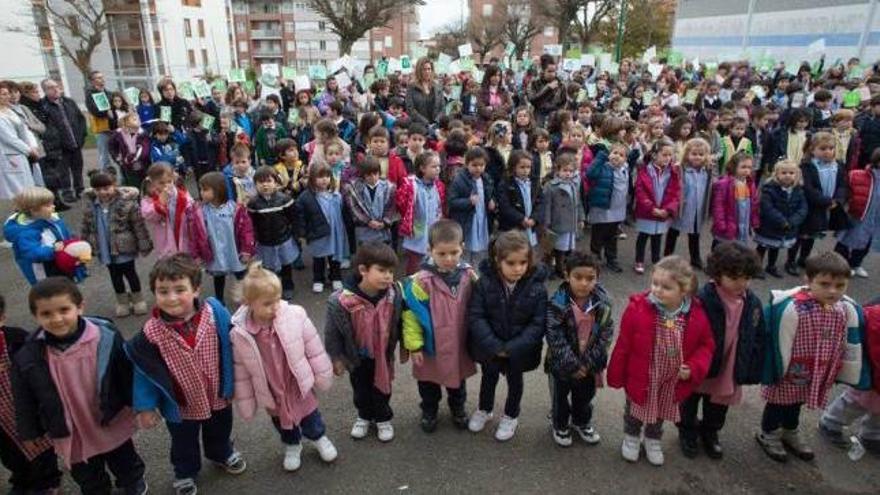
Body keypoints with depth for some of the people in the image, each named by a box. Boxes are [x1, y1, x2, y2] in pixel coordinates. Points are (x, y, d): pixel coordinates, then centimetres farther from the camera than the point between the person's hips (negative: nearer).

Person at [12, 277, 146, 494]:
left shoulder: (106, 336, -23)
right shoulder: (28, 357, -18)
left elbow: (126, 373, -10)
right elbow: (25, 400, -3)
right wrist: (32, 434, 4)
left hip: (113, 425, -1)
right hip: (71, 435, 1)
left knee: (126, 465, 26)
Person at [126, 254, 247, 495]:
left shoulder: (216, 313, -24)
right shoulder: (151, 332, -27)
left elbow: (230, 347, -9)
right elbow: (144, 372, -13)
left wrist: (231, 384, -1)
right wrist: (145, 406, -8)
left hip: (217, 395, 2)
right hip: (181, 403, -2)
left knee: (220, 430, 31)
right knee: (184, 442, 26)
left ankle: (221, 454, 62)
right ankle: (185, 472, 55)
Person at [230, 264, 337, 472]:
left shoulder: (295, 316, -26)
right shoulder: (239, 334, -24)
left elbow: (314, 349, -13)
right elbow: (240, 371, -12)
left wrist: (322, 376, -4)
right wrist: (244, 403, -3)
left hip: (299, 383, -1)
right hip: (271, 391, 1)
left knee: (308, 413, 23)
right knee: (280, 420, 26)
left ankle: (319, 437, 54)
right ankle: (292, 445, 56)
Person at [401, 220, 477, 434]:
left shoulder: (469, 276, -10)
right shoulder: (422, 280, -23)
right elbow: (411, 313, -16)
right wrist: (414, 344, -13)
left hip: (459, 345, 3)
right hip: (431, 347, -3)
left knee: (458, 380, 25)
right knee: (429, 383, 20)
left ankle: (458, 408, 50)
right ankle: (429, 411, 45)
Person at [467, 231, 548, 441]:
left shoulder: (537, 287, -17)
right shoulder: (484, 282, -17)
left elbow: (537, 323, -16)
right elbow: (475, 316, -16)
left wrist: (512, 348, -22)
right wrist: (495, 346, -23)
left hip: (519, 350, 0)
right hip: (489, 347, 1)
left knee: (515, 378, 17)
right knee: (489, 376, 20)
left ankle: (511, 416, 43)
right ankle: (484, 409, 48)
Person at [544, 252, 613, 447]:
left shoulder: (603, 303, -14)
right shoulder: (557, 304, -24)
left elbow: (606, 334, -9)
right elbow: (555, 338, -22)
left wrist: (589, 362, -14)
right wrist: (572, 364, -21)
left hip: (589, 364, 3)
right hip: (562, 363, -3)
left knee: (585, 395, 25)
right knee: (560, 396, 19)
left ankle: (582, 422, 51)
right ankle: (560, 425, 44)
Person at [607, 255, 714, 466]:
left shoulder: (697, 314, -19)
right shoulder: (638, 308, -25)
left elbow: (706, 345, -2)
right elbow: (623, 346, -16)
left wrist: (693, 369, -16)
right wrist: (616, 376, -8)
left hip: (672, 383, 2)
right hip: (640, 379, -2)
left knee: (661, 413, 27)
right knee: (634, 411, 23)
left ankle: (653, 439, 54)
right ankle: (631, 437, 51)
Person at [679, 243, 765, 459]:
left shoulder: (753, 303, -9)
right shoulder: (702, 299, -26)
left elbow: (757, 341, 0)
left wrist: (753, 372, 1)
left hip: (730, 373, 4)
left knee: (717, 408, 25)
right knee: (690, 404, 20)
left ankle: (710, 434, 50)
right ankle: (688, 433, 44)